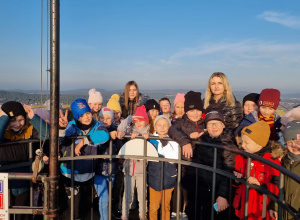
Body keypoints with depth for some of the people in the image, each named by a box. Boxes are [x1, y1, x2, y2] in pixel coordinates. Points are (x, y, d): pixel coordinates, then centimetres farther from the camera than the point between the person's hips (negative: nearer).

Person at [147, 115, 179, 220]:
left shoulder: (173, 141, -4)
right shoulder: (151, 139, 0)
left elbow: (174, 158, -14)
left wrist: (164, 145, -19)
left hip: (168, 178, 0)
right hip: (154, 177, 1)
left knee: (166, 206, 14)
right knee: (153, 207, 8)